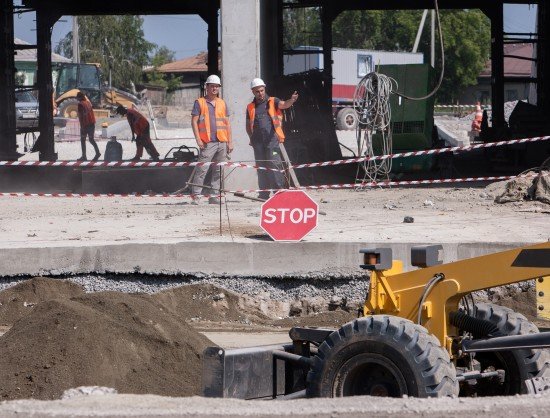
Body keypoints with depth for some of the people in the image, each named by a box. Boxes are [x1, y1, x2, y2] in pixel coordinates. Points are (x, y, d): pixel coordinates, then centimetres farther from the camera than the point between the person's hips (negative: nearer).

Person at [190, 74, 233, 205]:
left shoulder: (222, 103, 18)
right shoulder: (200, 102, 5)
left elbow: (227, 123, 17)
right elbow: (194, 121, 0)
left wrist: (230, 141, 10)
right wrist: (198, 139, -10)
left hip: (222, 142, 5)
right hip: (207, 143, -5)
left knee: (218, 171, 4)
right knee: (202, 169, -10)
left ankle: (214, 196, 8)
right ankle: (196, 195, -10)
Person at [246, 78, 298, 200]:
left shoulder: (272, 102, 8)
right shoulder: (250, 107, 18)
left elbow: (284, 104, -13)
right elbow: (248, 126, 25)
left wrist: (291, 100, -34)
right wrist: (252, 138, 12)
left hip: (272, 139, -4)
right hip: (258, 142, 4)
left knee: (274, 165, -11)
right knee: (261, 168, 5)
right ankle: (264, 193, 9)